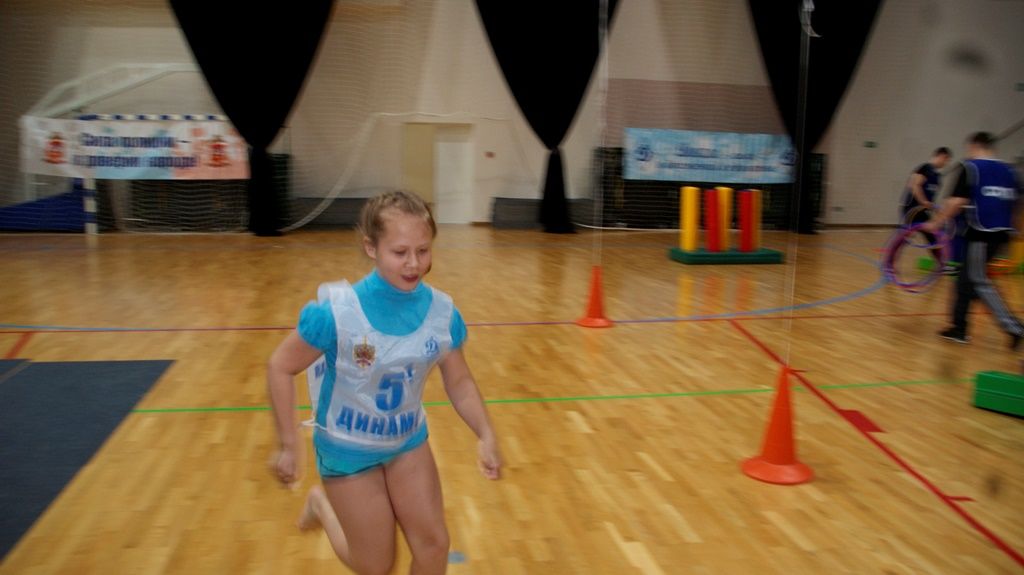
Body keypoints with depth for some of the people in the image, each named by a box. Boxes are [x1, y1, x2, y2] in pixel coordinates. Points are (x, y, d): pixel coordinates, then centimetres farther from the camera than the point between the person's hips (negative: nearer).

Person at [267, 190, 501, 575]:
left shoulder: (442, 312, -17)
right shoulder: (337, 311, -30)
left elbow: (459, 382, -3)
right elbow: (280, 367, -17)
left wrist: (486, 436, -15)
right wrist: (289, 445, -15)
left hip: (409, 441, 4)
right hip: (348, 448, -3)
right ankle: (323, 505, 38)